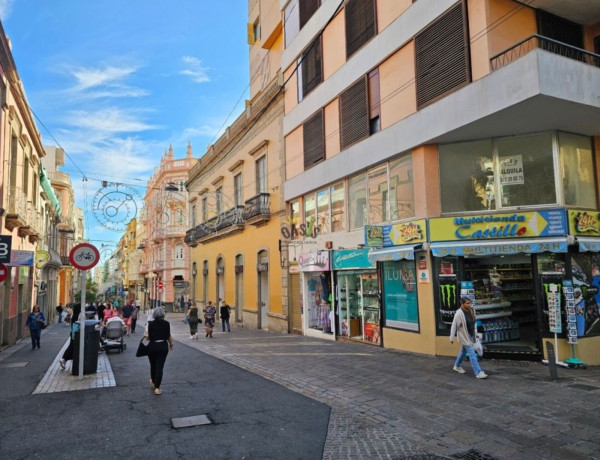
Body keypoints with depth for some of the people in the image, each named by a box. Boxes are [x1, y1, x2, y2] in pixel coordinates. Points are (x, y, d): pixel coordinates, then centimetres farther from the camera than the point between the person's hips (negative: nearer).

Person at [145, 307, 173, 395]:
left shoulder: (151, 324, -9)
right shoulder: (166, 323, -7)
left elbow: (149, 337, -6)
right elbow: (169, 336, -2)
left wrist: (145, 335, 15)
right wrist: (171, 345, 14)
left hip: (152, 346, 1)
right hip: (163, 346, -1)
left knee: (153, 365, 21)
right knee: (160, 367, 2)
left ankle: (153, 382, 42)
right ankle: (157, 387, -2)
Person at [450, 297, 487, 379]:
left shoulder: (471, 310, -2)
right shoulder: (459, 313, -22)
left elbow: (473, 322, 11)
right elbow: (454, 326, -17)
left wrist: (475, 334, 15)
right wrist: (452, 338, -14)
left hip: (471, 335, 7)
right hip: (464, 336, -7)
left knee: (463, 351, 21)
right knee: (472, 354, -8)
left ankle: (457, 366, 40)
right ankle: (478, 372, -4)